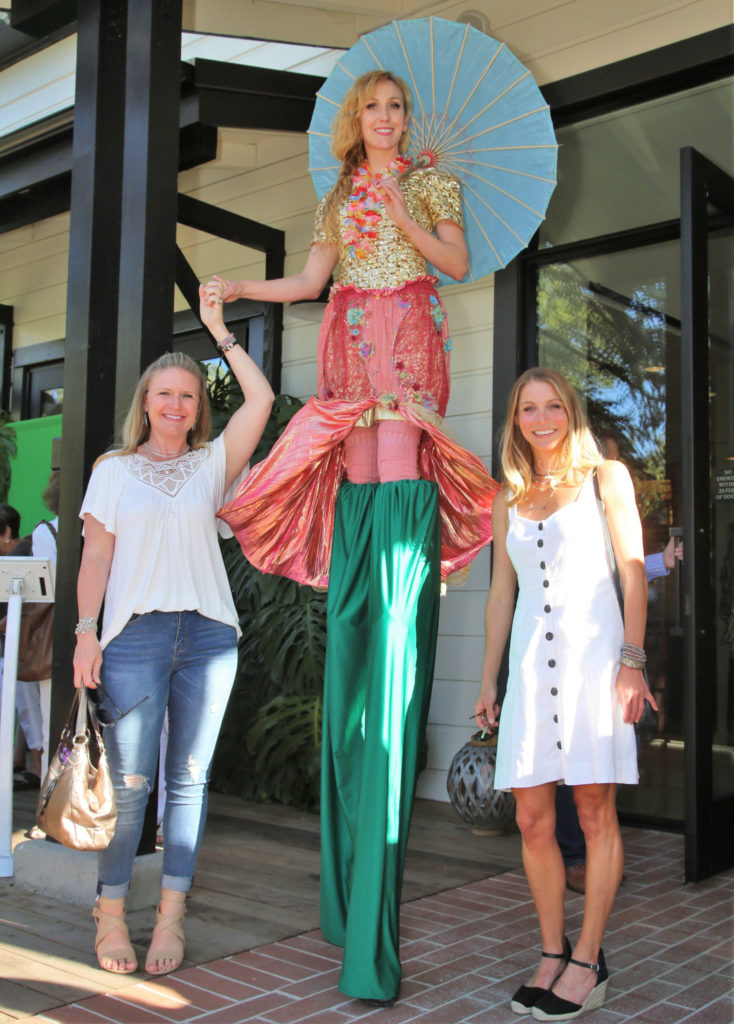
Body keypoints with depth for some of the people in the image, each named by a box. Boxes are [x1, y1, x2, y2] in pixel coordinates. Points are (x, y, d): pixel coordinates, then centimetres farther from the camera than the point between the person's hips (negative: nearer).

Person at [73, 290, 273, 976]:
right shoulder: (113, 471, 11)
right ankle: (110, 914, 9)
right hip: (135, 635, -1)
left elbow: (261, 399, 5)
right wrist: (86, 631, -5)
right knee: (129, 780, -4)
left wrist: (220, 332, 11)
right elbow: (96, 557, 5)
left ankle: (171, 915, 11)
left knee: (189, 778, 3)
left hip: (208, 635, 2)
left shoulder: (211, 465, 13)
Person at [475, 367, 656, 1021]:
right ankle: (552, 954, 17)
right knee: (533, 820, 3)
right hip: (530, 662, 4)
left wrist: (632, 660, -10)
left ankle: (588, 961, 10)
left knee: (595, 812, 0)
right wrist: (489, 681, 15)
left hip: (592, 653, -4)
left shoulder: (605, 478, 6)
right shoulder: (508, 501, 16)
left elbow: (634, 571, 0)